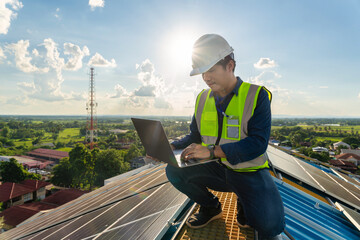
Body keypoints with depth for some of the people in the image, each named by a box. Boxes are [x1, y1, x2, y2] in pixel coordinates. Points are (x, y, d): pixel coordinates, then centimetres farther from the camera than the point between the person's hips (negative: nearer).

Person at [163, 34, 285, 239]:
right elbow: (195, 137, 8)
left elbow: (258, 143, -23)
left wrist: (212, 151, -33)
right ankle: (211, 207, 11)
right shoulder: (203, 99, 1)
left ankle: (246, 205, 12)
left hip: (250, 172, -4)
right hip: (217, 169, 5)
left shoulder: (256, 95, -15)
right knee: (174, 170, -13)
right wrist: (171, 149, -11)